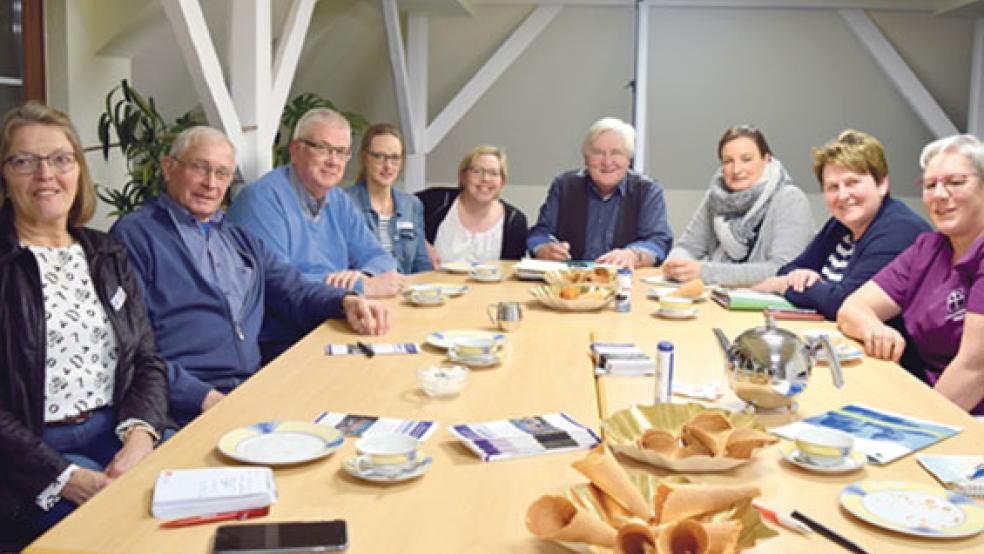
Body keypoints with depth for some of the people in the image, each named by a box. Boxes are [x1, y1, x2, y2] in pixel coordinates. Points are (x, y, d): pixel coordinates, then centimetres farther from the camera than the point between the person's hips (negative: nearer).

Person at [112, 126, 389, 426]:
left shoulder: (240, 239, 26)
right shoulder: (134, 234, 2)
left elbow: (291, 289, 22)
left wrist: (345, 301, -1)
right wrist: (203, 397, -17)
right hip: (188, 407, -7)